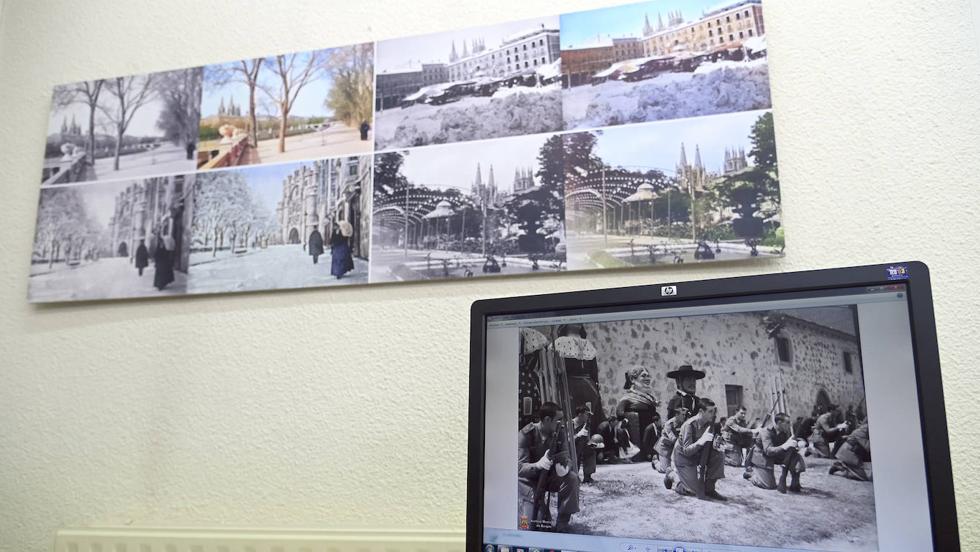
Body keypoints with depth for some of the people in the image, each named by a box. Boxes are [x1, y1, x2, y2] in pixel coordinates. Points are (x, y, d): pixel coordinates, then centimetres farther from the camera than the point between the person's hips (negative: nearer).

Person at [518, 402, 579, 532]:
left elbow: (565, 456, -8)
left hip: (548, 475, 5)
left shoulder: (559, 431, -9)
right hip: (528, 479, -4)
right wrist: (538, 465, -47)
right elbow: (519, 467, -26)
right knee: (530, 526, -17)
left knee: (572, 479, -26)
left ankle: (562, 522, -11)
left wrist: (564, 466, -35)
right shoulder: (526, 434, -23)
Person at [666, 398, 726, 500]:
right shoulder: (689, 425, -28)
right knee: (697, 492, -11)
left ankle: (709, 489, -4)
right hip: (683, 457, -7)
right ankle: (673, 476, 14)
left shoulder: (708, 422, -8)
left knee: (717, 456, -20)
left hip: (697, 453, 7)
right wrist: (700, 441, -45)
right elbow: (686, 451, -31)